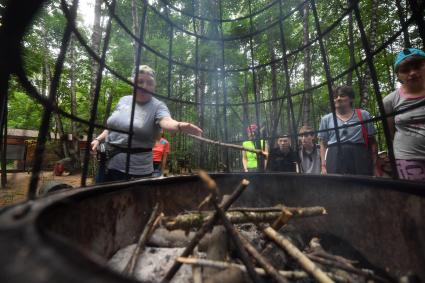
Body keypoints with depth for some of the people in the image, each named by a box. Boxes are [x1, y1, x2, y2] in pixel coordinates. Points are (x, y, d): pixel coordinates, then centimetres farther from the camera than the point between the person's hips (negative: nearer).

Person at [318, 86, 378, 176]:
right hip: (335, 158, -1)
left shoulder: (363, 115, 13)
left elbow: (372, 142, 13)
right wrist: (323, 165, -1)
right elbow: (323, 144, 8)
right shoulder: (326, 119, 10)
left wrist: (374, 164, 6)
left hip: (360, 157, 1)